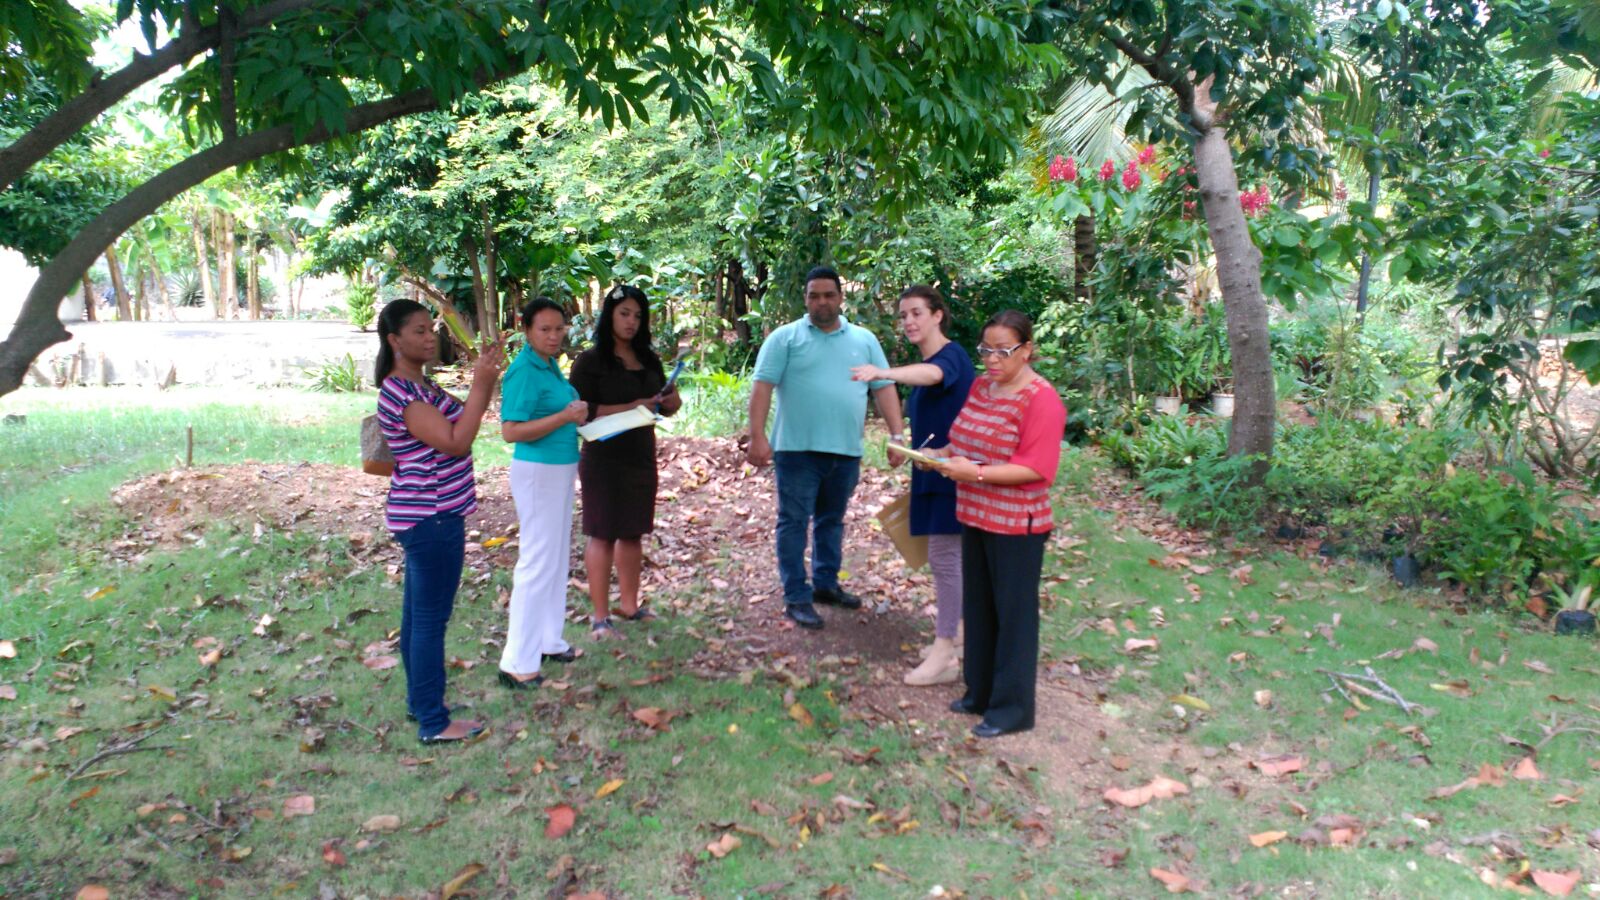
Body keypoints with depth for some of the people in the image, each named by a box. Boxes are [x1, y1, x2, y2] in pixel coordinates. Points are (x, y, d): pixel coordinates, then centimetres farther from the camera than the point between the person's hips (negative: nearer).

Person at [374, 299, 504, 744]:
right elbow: (454, 442, -24)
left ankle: (420, 701, 30)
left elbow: (461, 423, 17)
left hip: (424, 517, 10)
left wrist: (484, 380, 5)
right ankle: (434, 722, 7)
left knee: (417, 615, 18)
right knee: (431, 620, -2)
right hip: (432, 519, -10)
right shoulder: (401, 392, -19)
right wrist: (480, 385, -21)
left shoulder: (419, 385, 12)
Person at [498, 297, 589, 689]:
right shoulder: (524, 371, -18)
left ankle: (548, 641, 28)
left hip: (560, 469, 10)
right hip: (538, 471, -10)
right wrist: (565, 417, -27)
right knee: (537, 562, -6)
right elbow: (511, 430, -24)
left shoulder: (550, 364, 9)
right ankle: (517, 663, 0)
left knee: (557, 558, 16)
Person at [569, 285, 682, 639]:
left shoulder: (648, 359, 11)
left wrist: (671, 403, -4)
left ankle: (629, 605, 26)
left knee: (633, 533, 13)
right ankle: (600, 617, 5)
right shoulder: (591, 360, -7)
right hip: (605, 459, -6)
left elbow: (662, 405, 20)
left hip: (641, 456, 6)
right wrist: (630, 407, -22)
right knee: (603, 534, -2)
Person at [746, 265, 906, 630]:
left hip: (846, 450, 4)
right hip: (798, 449, -4)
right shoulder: (785, 337, -1)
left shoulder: (864, 340, 11)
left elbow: (884, 388, 9)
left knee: (832, 520, 16)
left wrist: (897, 435, 1)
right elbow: (763, 386, -7)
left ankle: (825, 583, 31)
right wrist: (757, 437, -16)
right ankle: (796, 598, 6)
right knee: (794, 522, 0)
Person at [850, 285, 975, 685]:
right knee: (943, 557, 15)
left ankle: (943, 657, 0)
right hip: (933, 473, 9)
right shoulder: (926, 363, 11)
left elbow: (931, 374, -42)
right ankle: (951, 638, 26)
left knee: (944, 557, -6)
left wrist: (882, 373, -58)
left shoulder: (951, 356, -17)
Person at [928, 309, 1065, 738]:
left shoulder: (1041, 399, -16)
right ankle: (980, 692, 30)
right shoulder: (980, 387, 9)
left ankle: (1012, 707, 15)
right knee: (978, 609, 16)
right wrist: (941, 456, 1)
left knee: (1013, 614, 3)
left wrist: (975, 472, -28)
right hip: (975, 517, 8)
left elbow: (1036, 468, -22)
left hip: (1016, 525, -8)